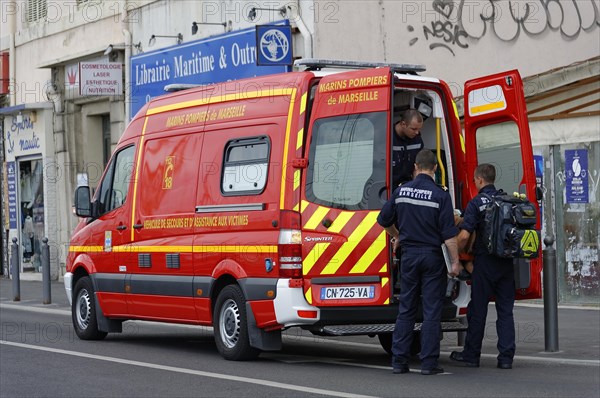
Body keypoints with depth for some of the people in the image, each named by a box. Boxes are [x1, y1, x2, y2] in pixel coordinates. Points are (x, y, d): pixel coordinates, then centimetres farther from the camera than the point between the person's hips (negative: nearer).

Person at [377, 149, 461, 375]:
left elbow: (384, 220, 13)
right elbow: (448, 233, -12)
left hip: (409, 255, 3)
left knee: (406, 309, 10)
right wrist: (455, 262, -7)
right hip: (432, 255, -3)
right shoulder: (440, 195, -10)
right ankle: (429, 363, -1)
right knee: (431, 310, 1)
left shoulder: (401, 191, 2)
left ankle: (399, 360, 8)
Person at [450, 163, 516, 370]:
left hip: (485, 261, -5)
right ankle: (506, 357, 5)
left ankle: (471, 355, 13)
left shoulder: (476, 203, -9)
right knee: (505, 310, 7)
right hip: (507, 263, 5)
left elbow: (464, 236, -16)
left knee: (478, 310, 5)